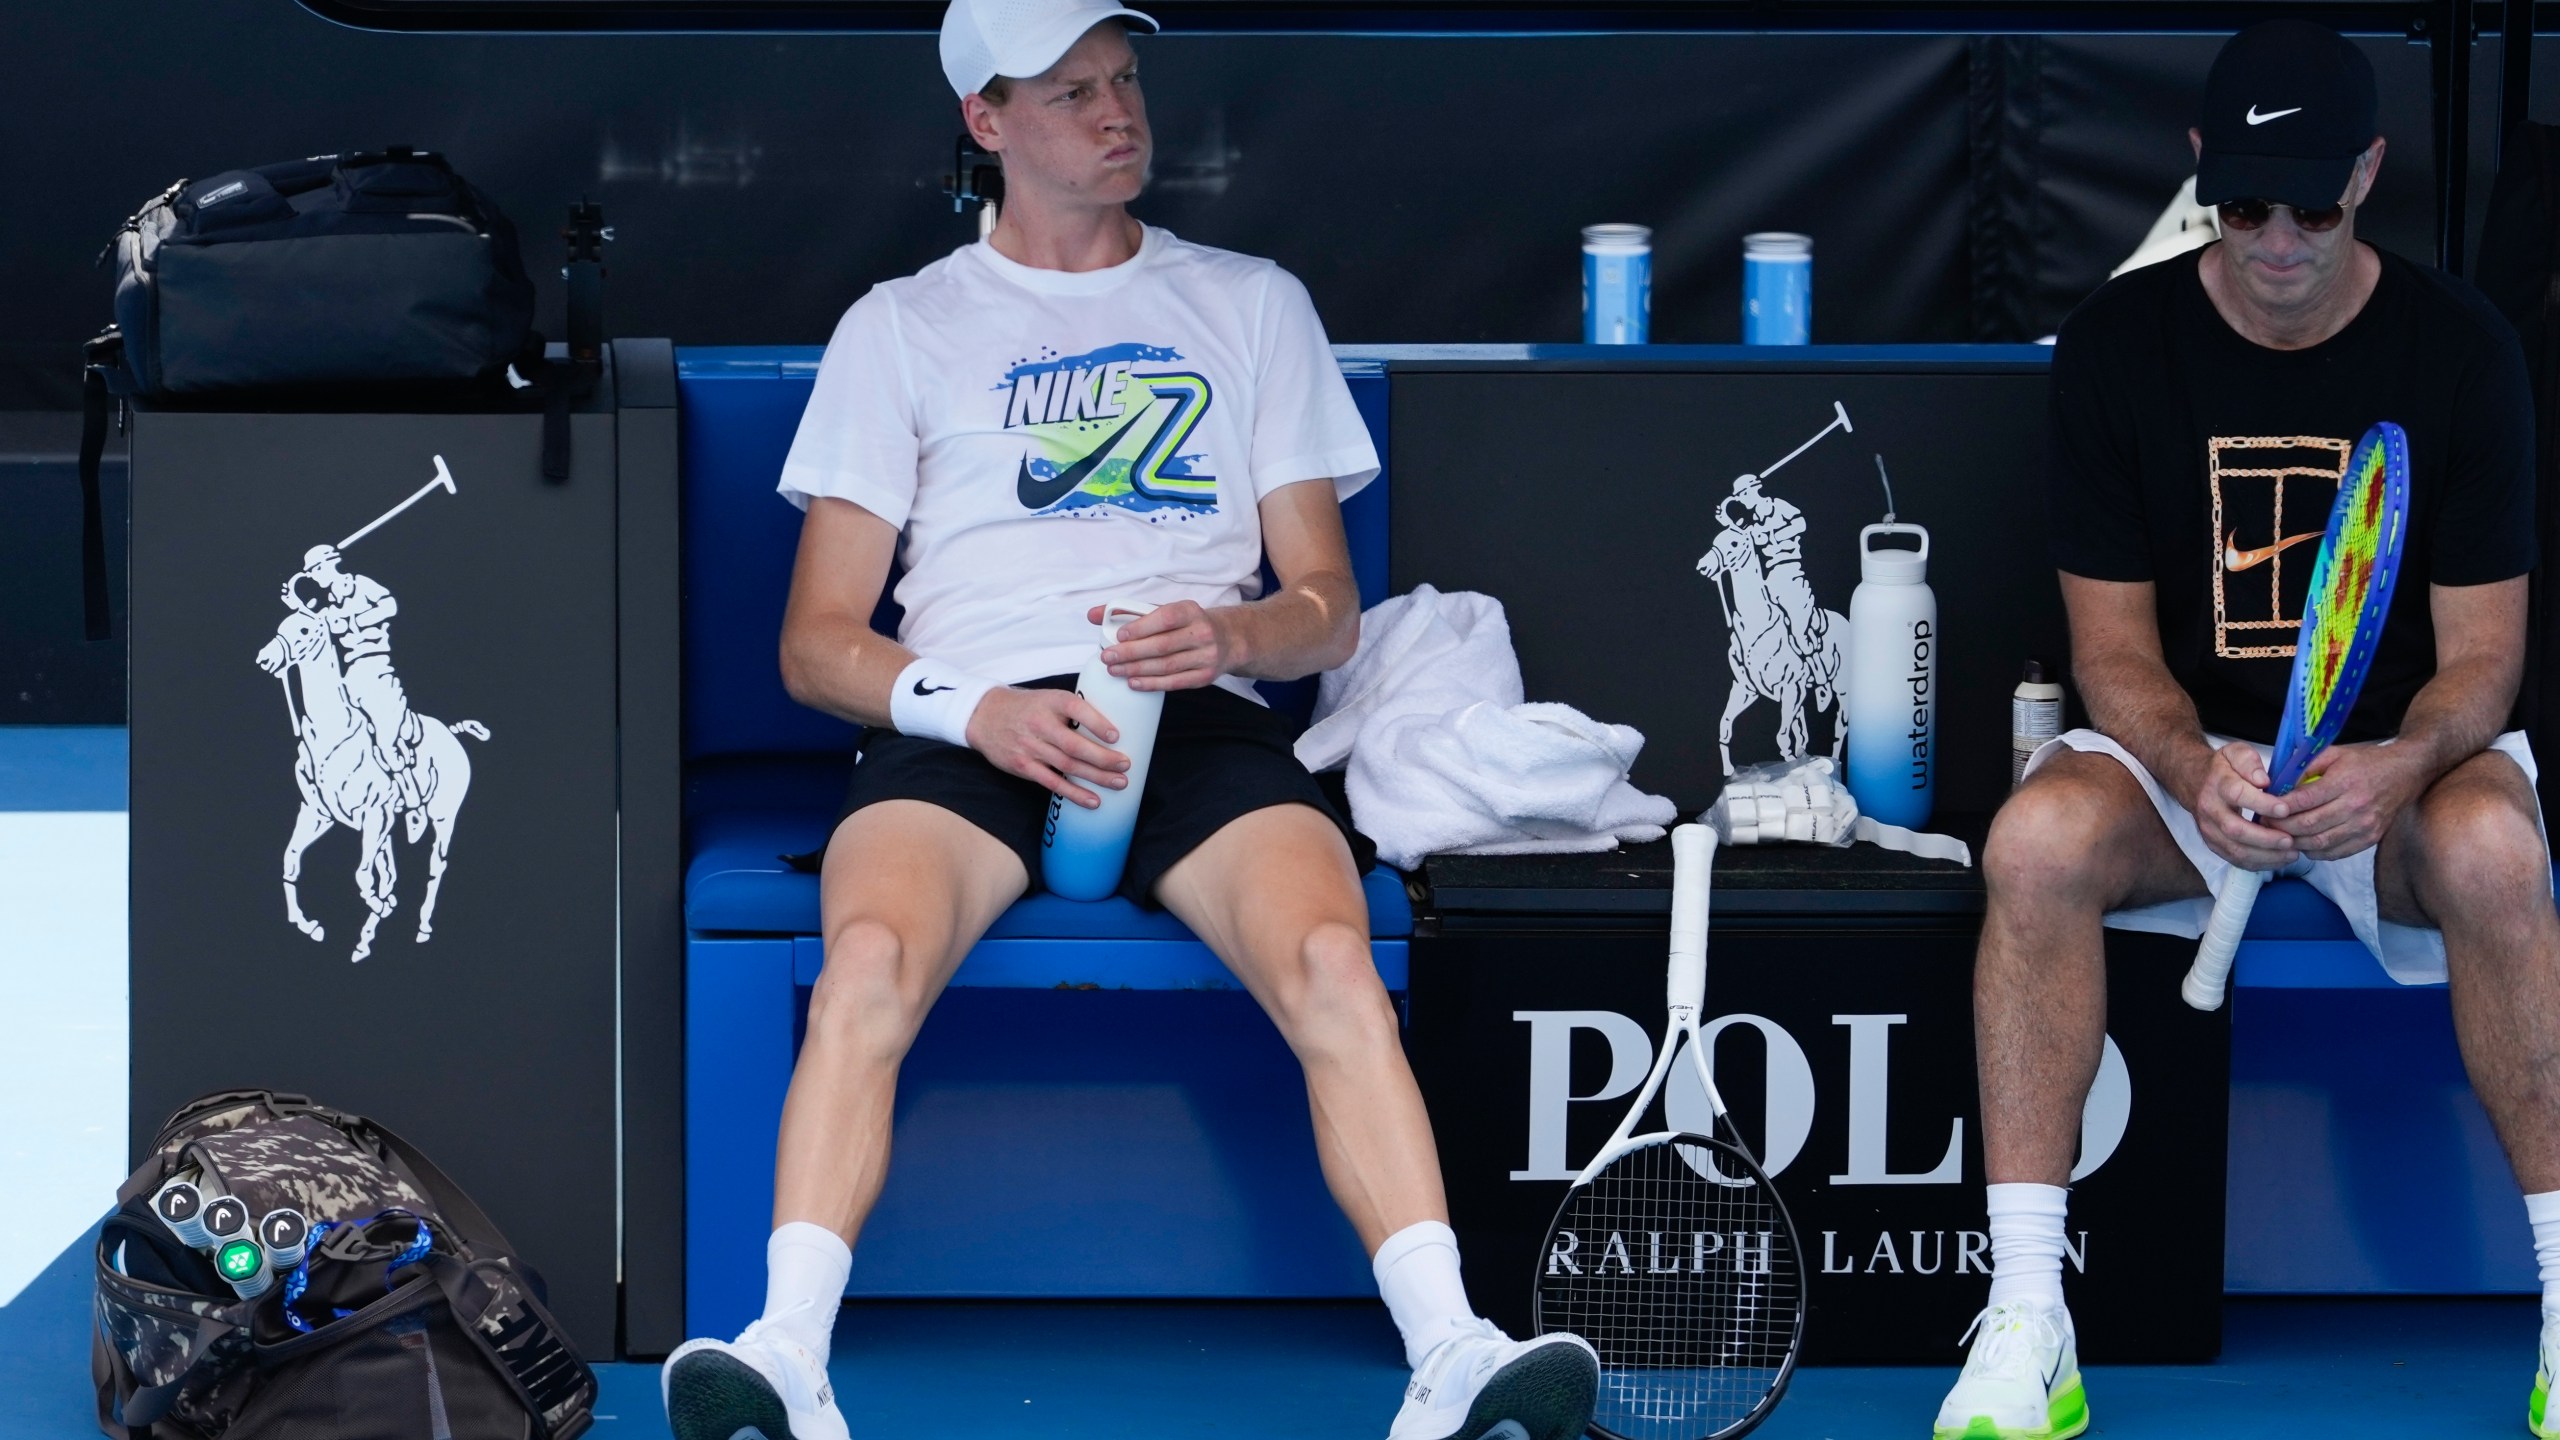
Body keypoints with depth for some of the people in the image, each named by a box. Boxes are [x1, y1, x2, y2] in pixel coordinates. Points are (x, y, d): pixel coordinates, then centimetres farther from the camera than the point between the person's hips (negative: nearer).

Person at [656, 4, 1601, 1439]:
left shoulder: (1253, 304, 22)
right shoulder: (903, 327, 18)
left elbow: (1328, 607, 17)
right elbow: (818, 641, 11)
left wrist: (1236, 635, -8)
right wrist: (976, 708, -10)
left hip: (1203, 720, 0)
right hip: (965, 717, 0)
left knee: (1331, 956, -32)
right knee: (872, 955, -34)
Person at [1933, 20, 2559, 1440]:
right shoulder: (2118, 342, -3)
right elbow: (2115, 642, -3)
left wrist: (2402, 764, -29)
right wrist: (2196, 772, -25)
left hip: (2397, 756, -1)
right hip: (2186, 748, 1)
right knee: (2038, 836, -32)